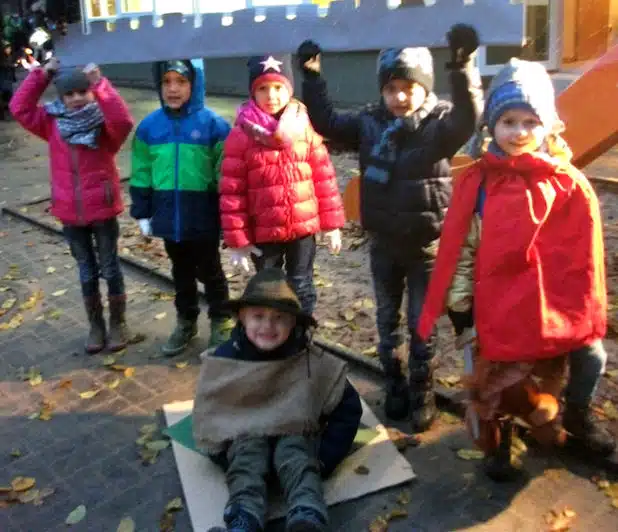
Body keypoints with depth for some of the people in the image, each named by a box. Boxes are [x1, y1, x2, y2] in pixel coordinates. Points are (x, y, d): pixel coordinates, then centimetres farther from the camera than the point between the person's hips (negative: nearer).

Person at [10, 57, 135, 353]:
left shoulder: (105, 123, -10)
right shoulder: (52, 122, 2)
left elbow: (123, 120, -31)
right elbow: (20, 108, -3)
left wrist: (99, 84, -33)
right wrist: (41, 74, -7)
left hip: (103, 211, -3)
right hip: (70, 214, 3)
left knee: (110, 268, 10)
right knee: (87, 272, 15)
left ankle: (118, 324, 25)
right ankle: (96, 326, 29)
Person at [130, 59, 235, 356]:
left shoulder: (212, 124, -11)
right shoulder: (149, 126, 0)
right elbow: (141, 175, 7)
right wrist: (142, 213, 6)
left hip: (204, 218, -3)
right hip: (168, 217, 4)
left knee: (209, 271, 13)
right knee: (181, 273, 19)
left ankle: (221, 323, 31)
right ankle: (186, 322, 36)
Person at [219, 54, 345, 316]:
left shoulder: (305, 127, -3)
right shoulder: (241, 133, -7)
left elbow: (324, 176, 1)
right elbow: (231, 190, -7)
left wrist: (331, 223, 1)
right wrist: (237, 237, -8)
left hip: (303, 226, 1)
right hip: (263, 232, -1)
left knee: (301, 288, 15)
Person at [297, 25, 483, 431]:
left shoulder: (439, 123, -12)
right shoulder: (370, 124, -1)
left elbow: (467, 120, -32)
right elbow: (327, 122, 1)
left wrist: (463, 69, -46)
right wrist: (312, 78, -8)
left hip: (426, 244, -3)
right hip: (383, 243, 4)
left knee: (422, 323, 9)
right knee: (388, 320, 16)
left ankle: (423, 394, 28)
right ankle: (396, 387, 35)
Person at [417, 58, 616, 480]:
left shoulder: (570, 184, -5)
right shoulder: (476, 182, -5)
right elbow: (459, 247, -2)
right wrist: (459, 303, -2)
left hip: (554, 303, 1)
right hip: (499, 305, 0)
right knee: (497, 378, 9)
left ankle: (577, 416, 38)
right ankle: (497, 441, 36)